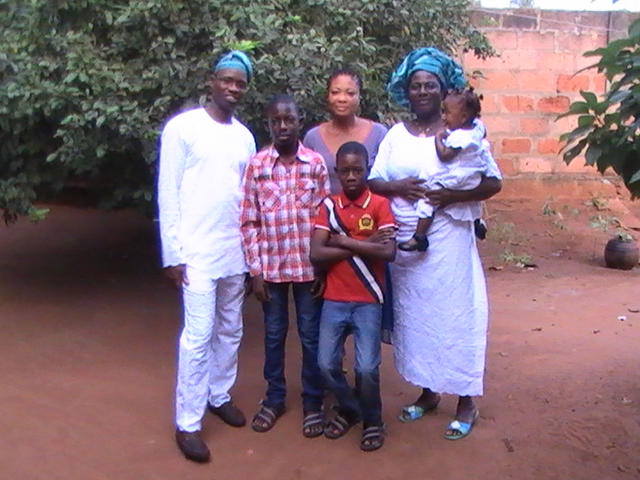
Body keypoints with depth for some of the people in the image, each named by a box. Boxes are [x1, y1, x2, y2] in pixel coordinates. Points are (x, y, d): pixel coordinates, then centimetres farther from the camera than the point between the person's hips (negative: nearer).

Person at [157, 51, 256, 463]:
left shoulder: (245, 136, 11)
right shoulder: (183, 127, -5)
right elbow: (168, 193, -7)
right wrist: (173, 252, -11)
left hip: (236, 251, 6)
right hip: (197, 252, -5)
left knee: (230, 330, 14)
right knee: (199, 335, -5)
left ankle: (220, 395, 32)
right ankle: (188, 422, 7)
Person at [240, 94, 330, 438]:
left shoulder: (316, 163, -2)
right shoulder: (256, 165, -2)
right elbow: (249, 222, -1)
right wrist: (255, 270, -4)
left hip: (308, 266, 0)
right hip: (270, 266, 1)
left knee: (311, 336, 9)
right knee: (274, 334, 14)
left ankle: (313, 403, 25)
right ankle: (274, 399, 31)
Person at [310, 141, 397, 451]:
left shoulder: (380, 205, -4)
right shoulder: (328, 206, 3)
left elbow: (388, 252, -18)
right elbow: (316, 254, -9)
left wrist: (343, 241, -15)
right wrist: (364, 244, -14)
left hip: (368, 302, -3)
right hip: (334, 301, 3)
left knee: (367, 368, -6)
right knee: (327, 364, 4)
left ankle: (373, 420, 20)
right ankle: (349, 409, 31)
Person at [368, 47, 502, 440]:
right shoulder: (396, 134, 9)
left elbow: (494, 183, -6)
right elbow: (374, 181, 5)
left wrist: (452, 196, -20)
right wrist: (398, 187, -15)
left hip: (449, 241, -4)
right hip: (405, 242, 4)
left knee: (455, 316, 1)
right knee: (413, 316, 12)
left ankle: (466, 403, 17)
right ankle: (428, 392, 30)